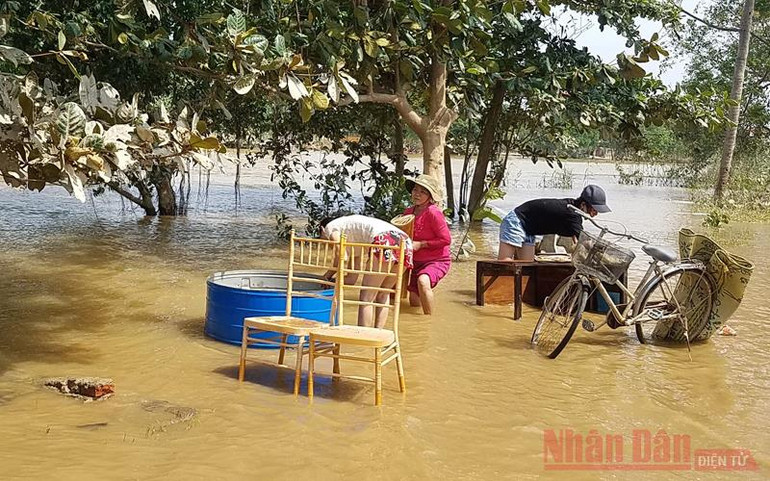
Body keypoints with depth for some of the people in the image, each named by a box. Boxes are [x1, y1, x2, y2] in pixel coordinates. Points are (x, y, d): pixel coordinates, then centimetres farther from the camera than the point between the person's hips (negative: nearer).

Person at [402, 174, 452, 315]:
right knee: (414, 303, 12)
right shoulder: (408, 212, 3)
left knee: (423, 281, -38)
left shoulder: (433, 212, -20)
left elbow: (446, 239, -20)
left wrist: (420, 244, -20)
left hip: (437, 261, -8)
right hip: (417, 262, 8)